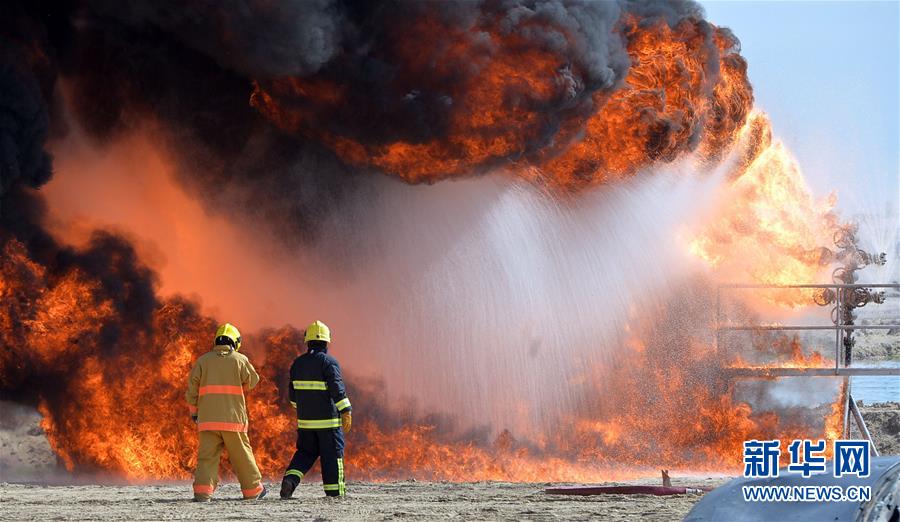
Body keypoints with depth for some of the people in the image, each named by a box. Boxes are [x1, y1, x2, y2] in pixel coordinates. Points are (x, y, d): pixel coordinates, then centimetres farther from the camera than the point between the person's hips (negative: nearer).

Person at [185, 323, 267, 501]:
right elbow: (252, 380, 10)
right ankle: (252, 489, 20)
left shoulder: (203, 360, 6)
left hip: (207, 419, 1)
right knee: (242, 454, 10)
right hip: (233, 418, -1)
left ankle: (202, 490, -16)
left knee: (207, 455, -1)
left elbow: (192, 388, 5)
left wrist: (194, 411, 15)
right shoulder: (240, 360, 1)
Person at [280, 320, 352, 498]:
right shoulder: (329, 362, -10)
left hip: (305, 419, 5)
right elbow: (337, 388, -20)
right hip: (328, 419, -5)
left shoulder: (298, 363, 6)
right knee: (332, 454, 4)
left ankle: (290, 479, -7)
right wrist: (346, 411, -19)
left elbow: (293, 391, 14)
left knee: (306, 453, 15)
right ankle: (334, 491, 5)